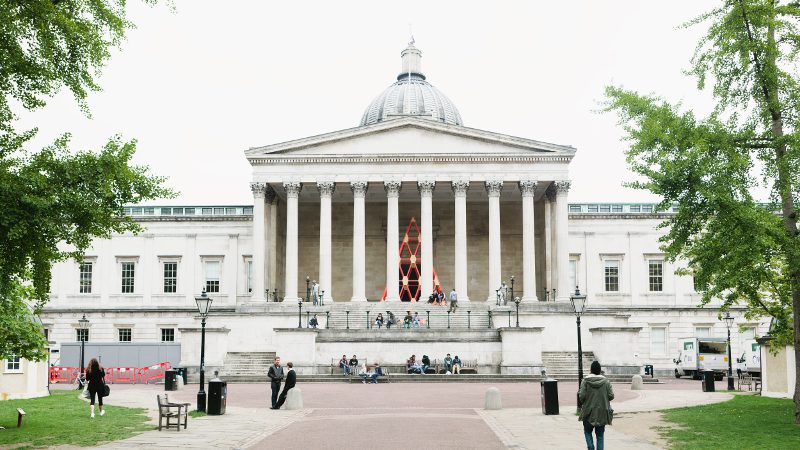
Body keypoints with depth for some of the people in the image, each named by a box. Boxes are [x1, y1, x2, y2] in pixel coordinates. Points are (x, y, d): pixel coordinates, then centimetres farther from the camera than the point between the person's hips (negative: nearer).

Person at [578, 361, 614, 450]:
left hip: (589, 412, -1)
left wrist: (583, 403, 8)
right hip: (602, 413, 2)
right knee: (600, 434, 12)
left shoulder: (585, 381, -8)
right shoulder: (606, 381, -3)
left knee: (587, 431, 16)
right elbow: (611, 396, -5)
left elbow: (582, 396, -12)